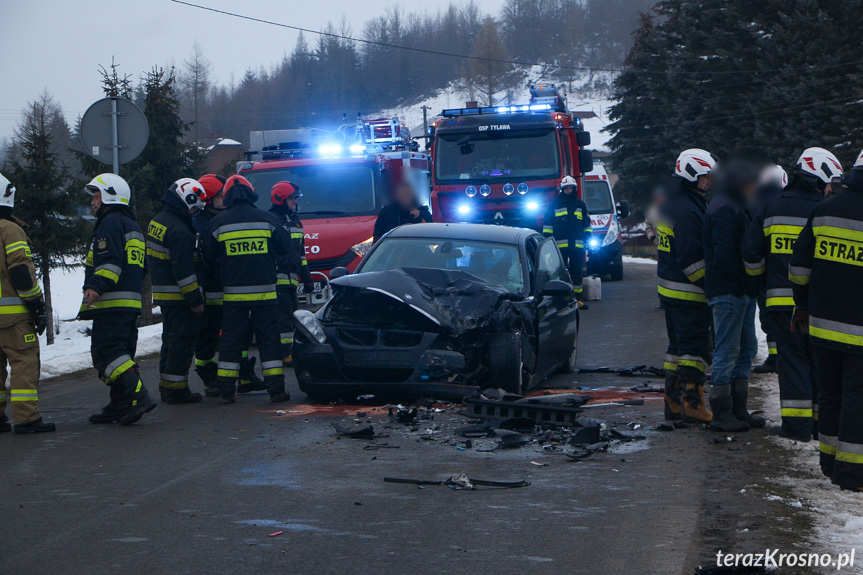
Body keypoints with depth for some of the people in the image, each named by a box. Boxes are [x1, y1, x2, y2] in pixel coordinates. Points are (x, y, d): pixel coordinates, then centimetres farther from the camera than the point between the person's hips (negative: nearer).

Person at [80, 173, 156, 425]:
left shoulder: (110, 223, -8)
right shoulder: (132, 225, 24)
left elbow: (110, 261, -22)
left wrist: (96, 286, -32)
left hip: (112, 302, -10)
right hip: (132, 301, 10)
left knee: (108, 352, -14)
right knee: (120, 352, 13)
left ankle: (138, 396, -25)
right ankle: (120, 406, 14)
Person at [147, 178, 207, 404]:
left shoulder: (157, 222, 12)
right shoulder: (179, 230, -20)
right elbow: (184, 269, -22)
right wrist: (195, 299, -17)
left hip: (162, 293, 10)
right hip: (178, 296, -10)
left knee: (171, 339, 17)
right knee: (183, 341, -5)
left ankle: (166, 386, 22)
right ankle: (176, 388, -5)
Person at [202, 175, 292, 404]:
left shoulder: (218, 223, 0)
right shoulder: (267, 219, -1)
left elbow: (209, 257, 7)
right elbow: (285, 248, 7)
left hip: (233, 292, 1)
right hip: (264, 290, -1)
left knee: (231, 340, 6)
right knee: (269, 338, 4)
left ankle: (226, 390, 5)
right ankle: (276, 388, 2)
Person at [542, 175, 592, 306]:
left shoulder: (580, 204, 15)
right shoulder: (554, 204, 7)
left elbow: (587, 223, 21)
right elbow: (547, 223, 8)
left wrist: (587, 237, 10)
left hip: (577, 245, 3)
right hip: (560, 245, -3)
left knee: (577, 272, 4)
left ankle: (577, 298, 9)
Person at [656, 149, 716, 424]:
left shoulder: (670, 203, 14)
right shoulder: (688, 210, -19)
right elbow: (691, 259, -23)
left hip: (669, 288, 10)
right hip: (688, 293, -10)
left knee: (679, 344, 16)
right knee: (694, 346, -5)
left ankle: (673, 401, 20)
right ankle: (692, 403, -4)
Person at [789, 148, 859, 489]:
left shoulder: (824, 210, 3)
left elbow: (800, 265, 10)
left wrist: (803, 307, 21)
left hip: (822, 322, 5)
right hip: (857, 328, -5)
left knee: (830, 393, 15)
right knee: (855, 396, 1)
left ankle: (829, 460, 23)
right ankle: (850, 471, 3)